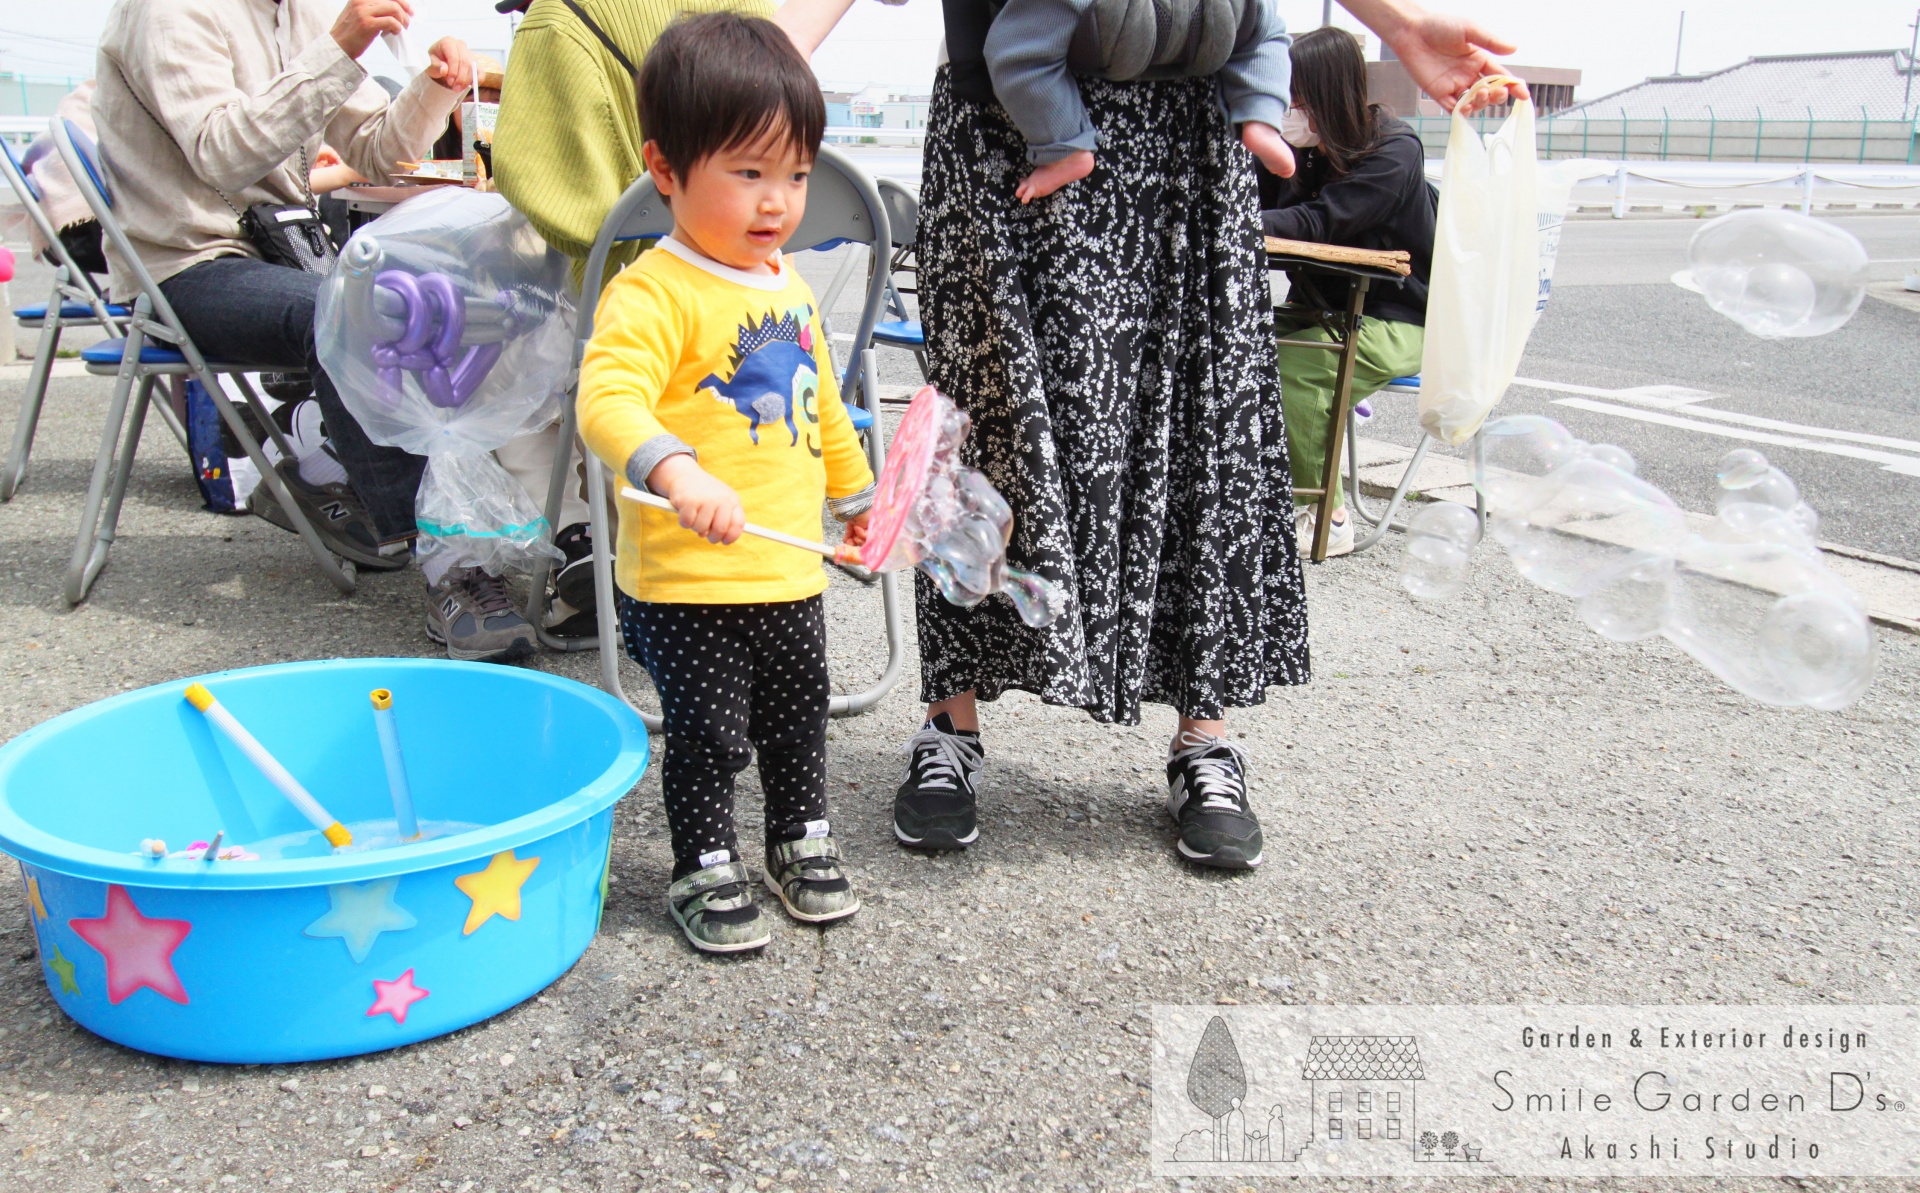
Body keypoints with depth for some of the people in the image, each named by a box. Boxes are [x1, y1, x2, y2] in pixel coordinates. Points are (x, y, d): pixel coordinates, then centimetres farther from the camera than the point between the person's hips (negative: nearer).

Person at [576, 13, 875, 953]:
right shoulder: (654, 292, -16)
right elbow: (607, 398, -31)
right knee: (708, 734, 6)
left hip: (791, 571, 7)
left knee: (798, 719, 20)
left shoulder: (791, 288, 9)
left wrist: (858, 497, 30)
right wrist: (678, 473, -47)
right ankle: (705, 869, 25)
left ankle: (800, 840, 40)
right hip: (687, 583, -7)